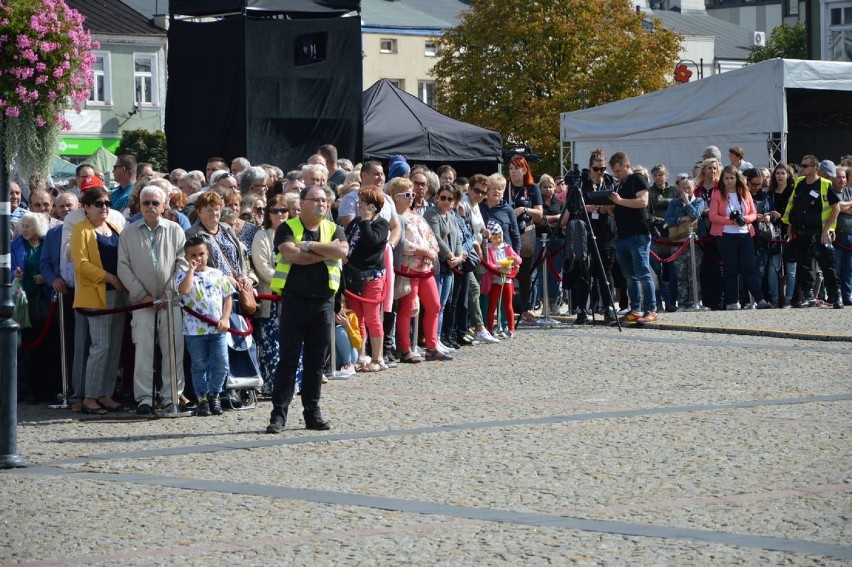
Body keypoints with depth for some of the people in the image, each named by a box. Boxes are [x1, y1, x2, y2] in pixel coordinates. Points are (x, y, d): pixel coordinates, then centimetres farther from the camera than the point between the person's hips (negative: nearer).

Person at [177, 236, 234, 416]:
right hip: (195, 330, -2)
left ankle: (214, 396, 16)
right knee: (199, 366, 5)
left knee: (221, 365, -1)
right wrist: (191, 270, -17)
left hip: (218, 329, 2)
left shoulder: (217, 275, 9)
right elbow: (184, 290, -23)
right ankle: (202, 399, 14)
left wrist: (225, 318, -1)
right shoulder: (184, 275, -1)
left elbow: (228, 297, 12)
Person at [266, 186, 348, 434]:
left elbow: (342, 251, -10)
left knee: (316, 361, 8)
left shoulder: (333, 229, 11)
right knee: (288, 359, -2)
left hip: (324, 301, 3)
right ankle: (278, 414, 1)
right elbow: (291, 254, -17)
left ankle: (312, 413, 15)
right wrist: (325, 252, -9)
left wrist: (310, 246, -11)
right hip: (294, 300, -3)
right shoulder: (287, 228, 2)